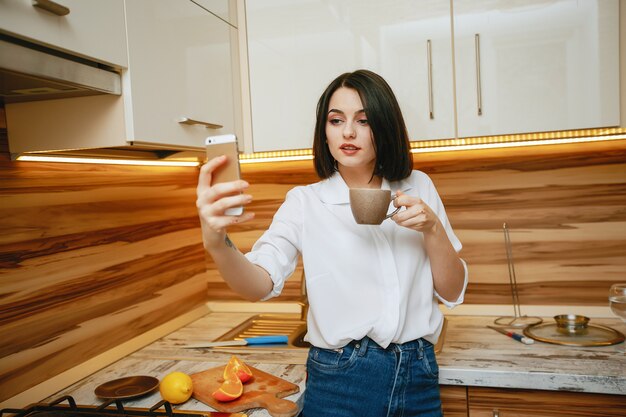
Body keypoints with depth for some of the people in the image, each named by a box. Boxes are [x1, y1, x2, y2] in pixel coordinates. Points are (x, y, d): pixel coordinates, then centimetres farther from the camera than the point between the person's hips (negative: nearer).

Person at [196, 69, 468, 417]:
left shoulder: (418, 187, 2)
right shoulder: (305, 202, -6)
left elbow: (452, 292, 2)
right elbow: (262, 282, -21)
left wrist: (432, 228, -15)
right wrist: (216, 244, -41)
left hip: (418, 376, 3)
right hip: (340, 381, -2)